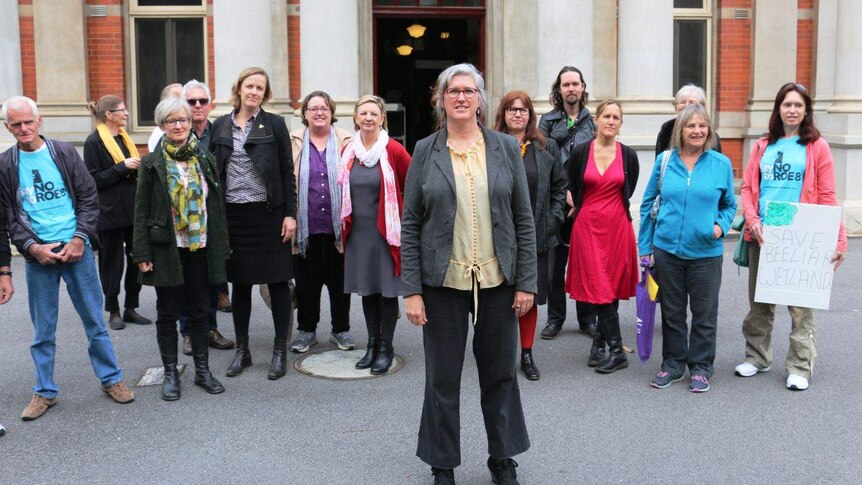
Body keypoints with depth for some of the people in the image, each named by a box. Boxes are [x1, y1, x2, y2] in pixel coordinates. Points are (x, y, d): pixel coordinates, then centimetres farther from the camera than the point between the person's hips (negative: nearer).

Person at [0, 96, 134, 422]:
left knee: (95, 321, 8)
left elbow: (89, 198, 2)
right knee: (43, 330, 8)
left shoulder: (65, 153, 2)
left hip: (77, 249, 0)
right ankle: (45, 392, 21)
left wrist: (80, 239, -10)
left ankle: (111, 379, 20)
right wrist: (32, 247, -11)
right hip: (38, 256, 0)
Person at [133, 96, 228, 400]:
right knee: (168, 313, 7)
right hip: (166, 249, -2)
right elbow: (142, 211, -2)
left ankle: (202, 371, 20)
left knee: (199, 312, 9)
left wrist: (220, 247, 4)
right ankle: (170, 374, 18)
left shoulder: (204, 159, 7)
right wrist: (142, 254, -8)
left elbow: (216, 205, 8)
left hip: (200, 249, 2)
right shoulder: (152, 164, -1)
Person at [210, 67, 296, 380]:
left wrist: (290, 214, -7)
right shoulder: (220, 126, 8)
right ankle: (242, 350, 22)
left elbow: (287, 172, -1)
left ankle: (280, 351, 13)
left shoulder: (274, 125, 0)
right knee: (239, 282, 11)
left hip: (268, 213, -3)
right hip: (233, 214, 3)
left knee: (277, 281, 3)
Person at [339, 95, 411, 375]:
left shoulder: (394, 151, -10)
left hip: (386, 230, -4)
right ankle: (373, 343, 24)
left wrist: (403, 218, -3)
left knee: (387, 289, 2)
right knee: (367, 288, 11)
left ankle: (386, 347, 13)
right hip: (358, 231, 5)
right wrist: (347, 222, 13)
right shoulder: (349, 151, 5)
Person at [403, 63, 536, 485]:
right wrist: (411, 290, -6)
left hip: (497, 281, 1)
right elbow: (410, 225, -1)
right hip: (443, 283, -1)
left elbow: (524, 219, 3)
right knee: (443, 378, 8)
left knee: (500, 374, 11)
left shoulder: (505, 148, 3)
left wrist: (526, 282, -2)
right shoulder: (425, 151, 1)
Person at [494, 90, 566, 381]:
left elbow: (559, 187, 12)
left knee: (531, 296, 10)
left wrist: (553, 218, 2)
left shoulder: (547, 147, 8)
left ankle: (527, 354, 24)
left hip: (536, 234, 3)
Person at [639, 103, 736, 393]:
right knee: (672, 312, 12)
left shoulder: (721, 164, -1)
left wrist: (721, 225, -12)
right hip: (667, 250, 1)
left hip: (705, 253, -1)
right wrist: (645, 247, 5)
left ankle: (701, 367, 24)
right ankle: (673, 364, 27)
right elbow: (648, 204, 7)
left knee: (704, 314, 8)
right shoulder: (665, 160, 1)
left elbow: (729, 205, 10)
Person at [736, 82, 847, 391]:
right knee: (759, 300, 11)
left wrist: (839, 238, -9)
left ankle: (799, 368, 7)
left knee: (800, 304, -1)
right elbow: (748, 188, 7)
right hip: (762, 236, 4)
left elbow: (827, 197, -2)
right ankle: (757, 358, 24)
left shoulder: (817, 146, 1)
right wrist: (753, 220, -10)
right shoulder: (763, 146, 11)